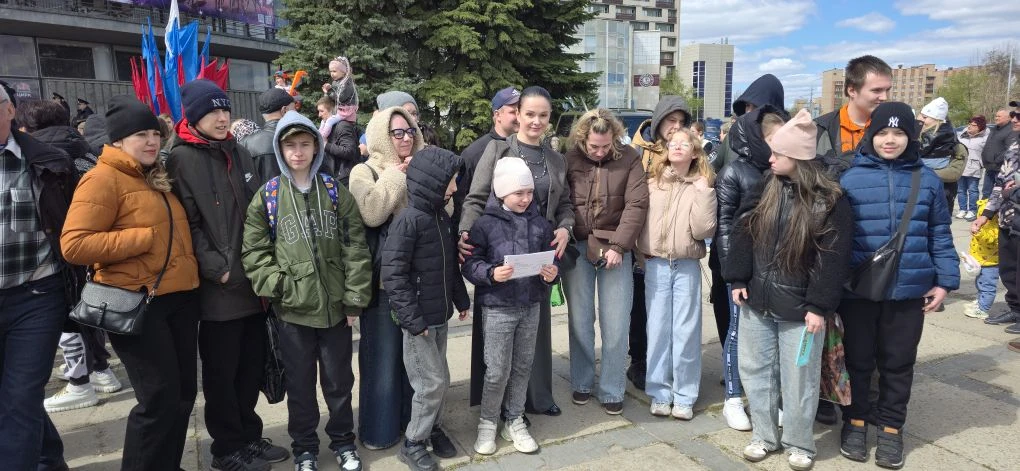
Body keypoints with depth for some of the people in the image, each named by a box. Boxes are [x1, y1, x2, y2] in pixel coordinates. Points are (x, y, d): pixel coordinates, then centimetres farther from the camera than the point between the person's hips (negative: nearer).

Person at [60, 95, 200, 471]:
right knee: (159, 399, -7)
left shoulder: (157, 177, 15)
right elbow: (74, 244, -20)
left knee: (183, 392, 13)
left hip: (179, 297, 8)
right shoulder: (103, 179, -9)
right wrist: (143, 238, -18)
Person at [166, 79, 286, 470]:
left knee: (252, 367, 14)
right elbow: (187, 223, -12)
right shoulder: (182, 159, -6)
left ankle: (248, 436, 30)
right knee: (222, 373, 7)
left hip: (254, 281, 6)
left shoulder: (240, 155, 13)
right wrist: (218, 269, -17)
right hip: (218, 287, -6)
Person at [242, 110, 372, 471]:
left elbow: (355, 248, 0)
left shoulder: (336, 192, 2)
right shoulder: (268, 196, 0)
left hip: (335, 305, 1)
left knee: (339, 380, 13)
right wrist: (276, 286, -13)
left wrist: (355, 298, -4)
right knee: (300, 383, 13)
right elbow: (253, 249, -2)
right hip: (292, 309, -1)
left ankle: (343, 442, 33)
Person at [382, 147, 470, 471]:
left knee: (440, 380, 16)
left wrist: (461, 299, 19)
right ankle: (413, 444, 17)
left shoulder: (442, 217, 7)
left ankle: (433, 430, 35)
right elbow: (393, 275, -21)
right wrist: (413, 320, -21)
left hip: (440, 315, 8)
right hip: (418, 319, -8)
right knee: (433, 382, -1)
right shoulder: (408, 220, -19)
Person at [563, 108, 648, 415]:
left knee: (616, 324, 1)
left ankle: (612, 391, 15)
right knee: (579, 320, 6)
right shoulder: (570, 159, 0)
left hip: (615, 248, 0)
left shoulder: (629, 159, -2)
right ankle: (582, 383, 24)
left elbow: (636, 204, -7)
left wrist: (618, 246, -12)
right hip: (576, 247, 1)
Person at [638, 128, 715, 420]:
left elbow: (703, 230, -9)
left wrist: (704, 193, -11)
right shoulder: (651, 182, 6)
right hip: (655, 264, 1)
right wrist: (642, 254, -3)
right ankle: (659, 393, 16)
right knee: (658, 330, 6)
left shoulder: (701, 186, 1)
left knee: (686, 331, 3)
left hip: (687, 266, -1)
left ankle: (684, 396, 14)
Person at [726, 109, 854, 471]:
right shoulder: (766, 188, 4)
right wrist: (739, 279, 0)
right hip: (757, 300, 5)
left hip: (798, 307, -5)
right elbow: (744, 233, 7)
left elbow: (834, 258, -11)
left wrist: (819, 306, -14)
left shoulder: (829, 200, -11)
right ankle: (764, 436, 30)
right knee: (755, 371, 13)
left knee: (798, 379, 8)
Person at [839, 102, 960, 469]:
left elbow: (939, 235, 9)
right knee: (858, 359, 12)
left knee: (898, 362, 13)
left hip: (909, 290, 2)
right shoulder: (850, 178, -4)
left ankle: (891, 426, 28)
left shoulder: (927, 180, 4)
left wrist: (945, 280, 3)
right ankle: (855, 421, 29)